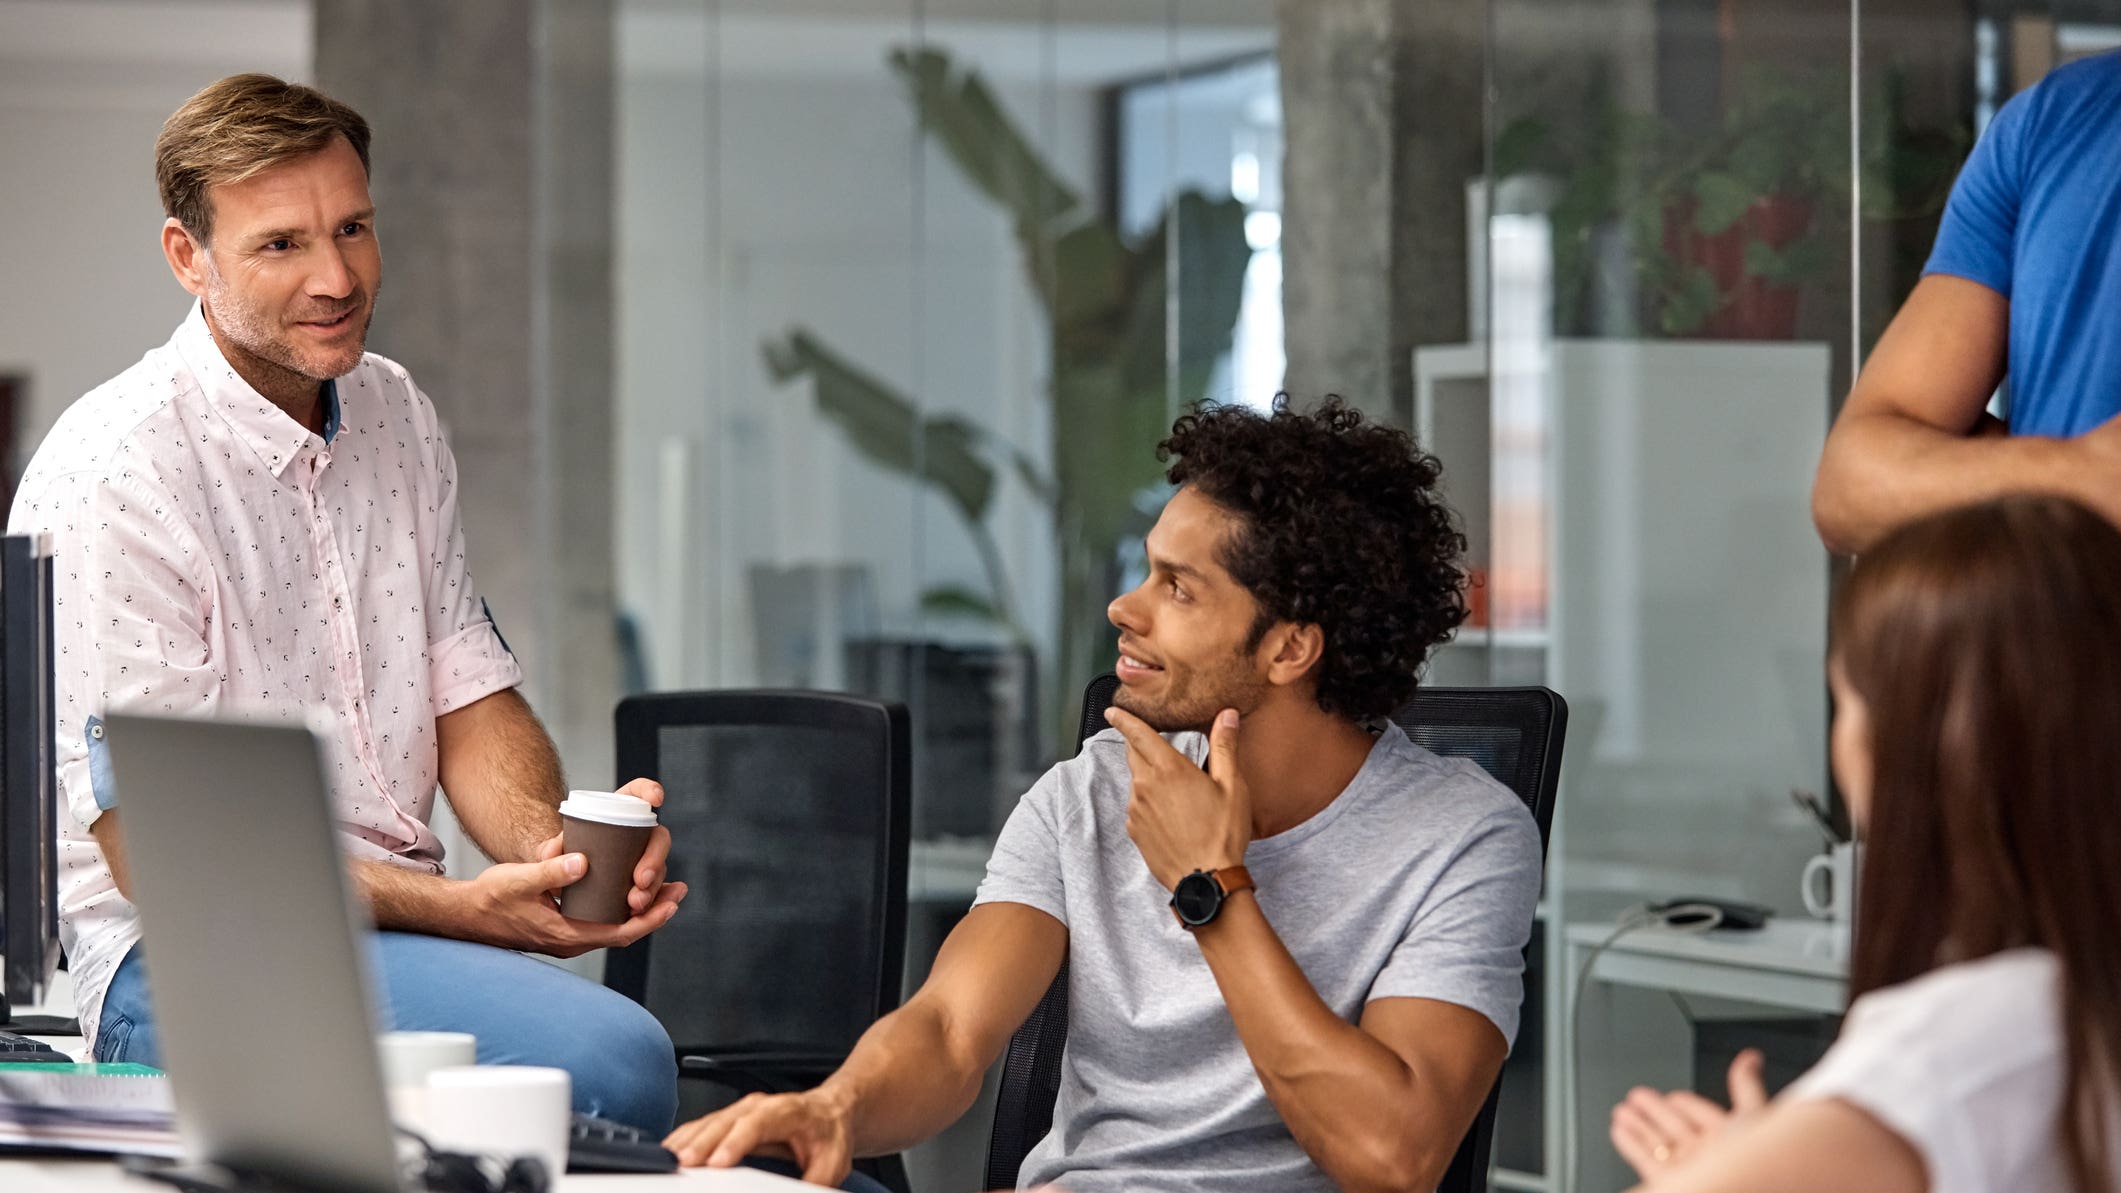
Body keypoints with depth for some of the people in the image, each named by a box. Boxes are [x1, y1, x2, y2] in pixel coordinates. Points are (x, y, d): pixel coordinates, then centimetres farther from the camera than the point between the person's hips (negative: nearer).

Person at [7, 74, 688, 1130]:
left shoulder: (396, 418, 12)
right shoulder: (108, 479, -13)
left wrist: (554, 845, -8)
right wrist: (462, 910, -20)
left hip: (399, 922, 8)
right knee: (608, 1061, -31)